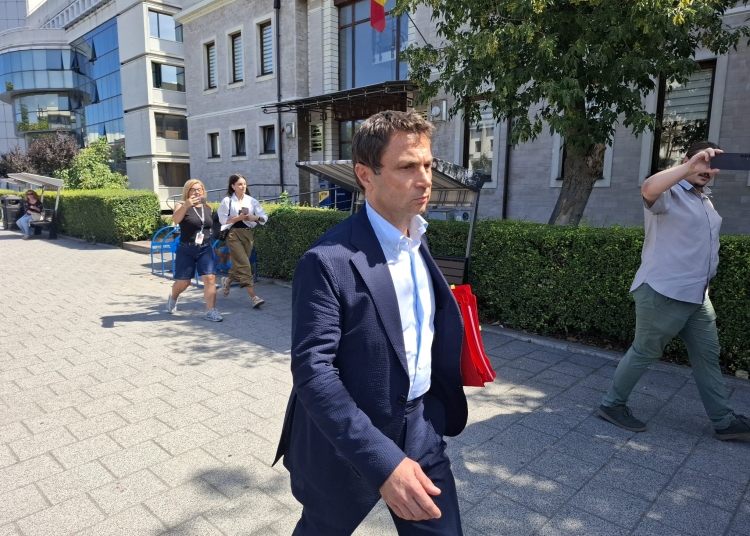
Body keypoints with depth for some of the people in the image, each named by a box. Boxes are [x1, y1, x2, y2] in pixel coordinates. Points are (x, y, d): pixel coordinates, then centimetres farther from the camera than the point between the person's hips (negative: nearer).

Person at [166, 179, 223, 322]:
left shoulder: (208, 209, 8)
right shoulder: (182, 206, -5)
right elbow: (175, 219, -27)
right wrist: (186, 206, -42)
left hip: (205, 249, 3)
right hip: (186, 250, -3)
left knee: (210, 278, -11)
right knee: (183, 282, 7)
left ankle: (210, 311, -7)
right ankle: (172, 298, 40)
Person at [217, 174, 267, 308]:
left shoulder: (251, 201, 5)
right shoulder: (227, 201, -3)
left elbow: (264, 217, 2)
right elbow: (223, 220, -6)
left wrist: (254, 218, -17)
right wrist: (239, 217, -15)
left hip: (248, 234, 4)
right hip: (233, 234, -4)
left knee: (239, 264, 12)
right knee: (244, 265, -10)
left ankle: (227, 280, 45)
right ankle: (254, 297, -13)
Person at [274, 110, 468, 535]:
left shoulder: (418, 239, 1)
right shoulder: (329, 261, -23)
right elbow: (312, 370, -25)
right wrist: (383, 461, -30)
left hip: (421, 426, 6)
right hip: (347, 441, -5)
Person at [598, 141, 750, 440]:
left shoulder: (706, 200, 19)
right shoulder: (670, 194, -9)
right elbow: (649, 189, -35)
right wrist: (690, 166, -36)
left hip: (698, 296, 9)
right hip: (664, 294, -9)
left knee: (708, 356, 13)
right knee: (644, 353, 1)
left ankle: (724, 422, 25)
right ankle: (612, 404, 15)